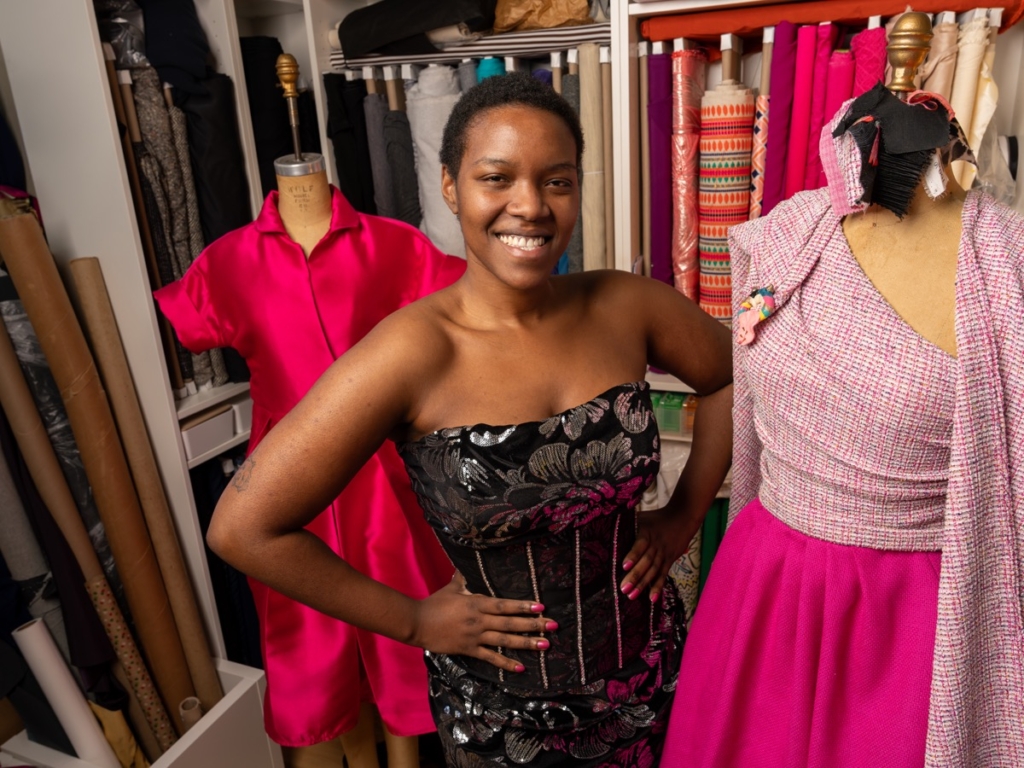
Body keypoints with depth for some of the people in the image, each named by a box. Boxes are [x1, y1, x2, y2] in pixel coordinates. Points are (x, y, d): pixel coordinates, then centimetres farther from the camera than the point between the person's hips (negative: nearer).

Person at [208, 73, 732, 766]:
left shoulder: (626, 307, -12)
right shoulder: (414, 352, -24)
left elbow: (731, 377, 7)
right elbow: (243, 528, -22)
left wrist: (687, 515, 0)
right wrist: (413, 620, -14)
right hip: (499, 704, -3)